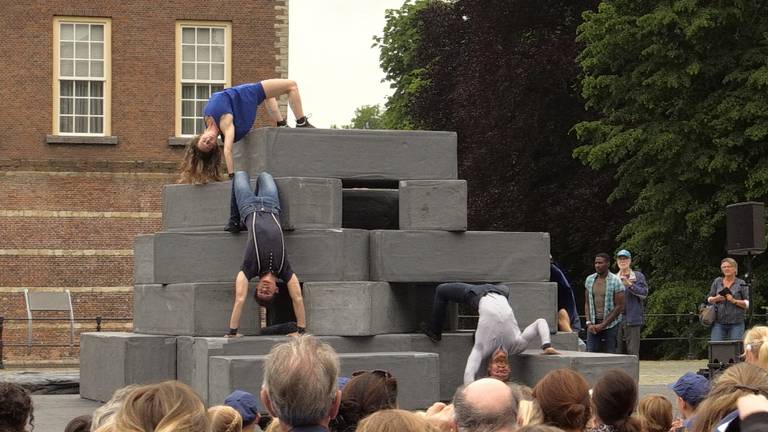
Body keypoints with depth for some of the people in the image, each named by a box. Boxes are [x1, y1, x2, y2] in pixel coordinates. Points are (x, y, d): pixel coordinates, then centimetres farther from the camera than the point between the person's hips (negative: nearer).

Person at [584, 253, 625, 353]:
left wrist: (603, 325, -12)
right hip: (593, 325, 4)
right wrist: (589, 323, -1)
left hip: (610, 325, -4)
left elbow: (620, 307, -9)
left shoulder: (615, 282, -8)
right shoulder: (589, 279, 7)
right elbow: (587, 303, 12)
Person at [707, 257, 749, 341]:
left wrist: (734, 301, -14)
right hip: (719, 323, 2)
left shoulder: (741, 284, 4)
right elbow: (709, 299, 16)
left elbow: (747, 304, 0)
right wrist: (716, 298, -6)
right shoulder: (717, 281, 12)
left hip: (736, 323, -2)